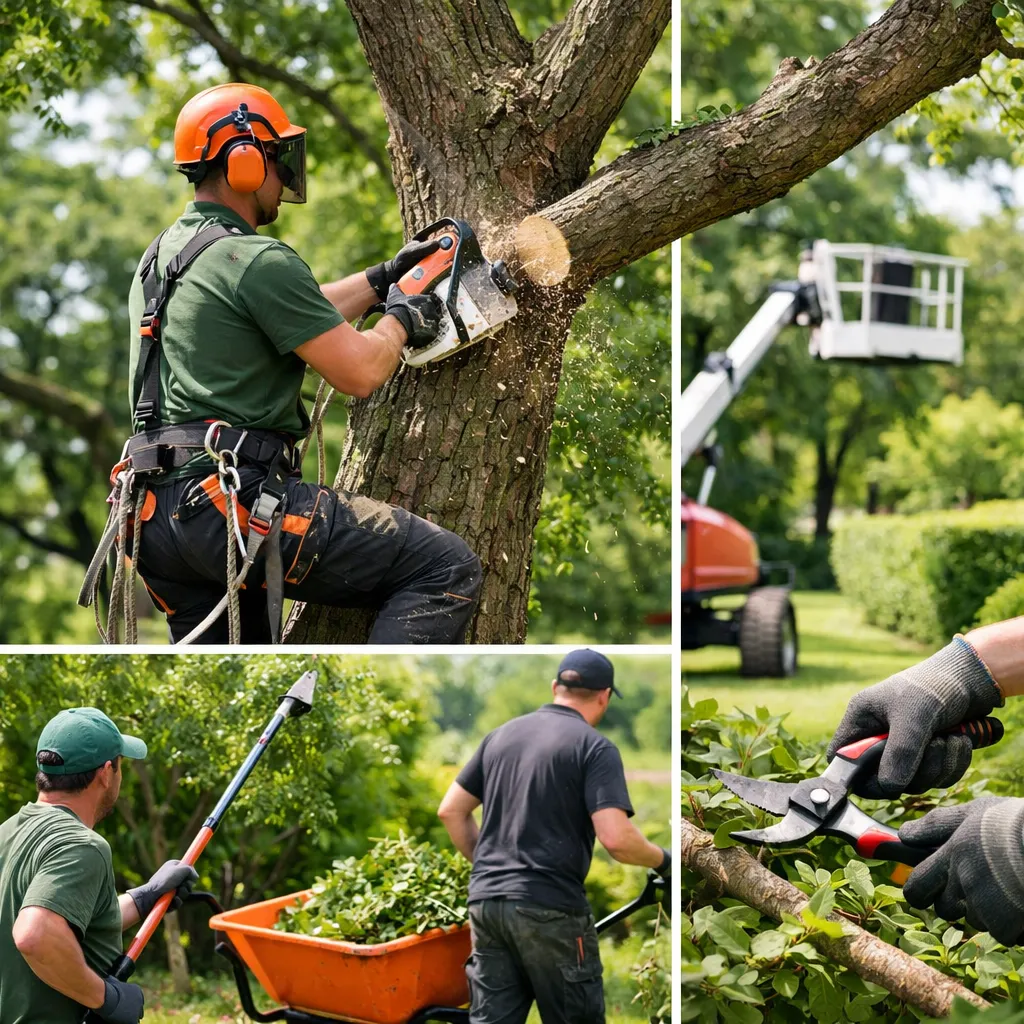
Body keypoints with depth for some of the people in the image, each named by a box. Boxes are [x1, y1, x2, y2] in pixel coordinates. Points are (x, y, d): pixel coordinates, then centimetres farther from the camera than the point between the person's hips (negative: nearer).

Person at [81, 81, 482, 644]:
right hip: (234, 499, -10)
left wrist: (380, 279, 34)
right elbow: (358, 371, -9)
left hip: (154, 513, 10)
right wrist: (400, 320, 11)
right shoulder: (257, 260, -10)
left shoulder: (163, 255, 20)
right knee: (448, 567, -8)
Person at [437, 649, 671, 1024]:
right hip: (549, 909, -6)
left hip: (486, 901, 6)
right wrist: (661, 860, 3)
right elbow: (615, 838, -16)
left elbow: (451, 811, 16)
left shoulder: (501, 735, 13)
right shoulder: (595, 747, -6)